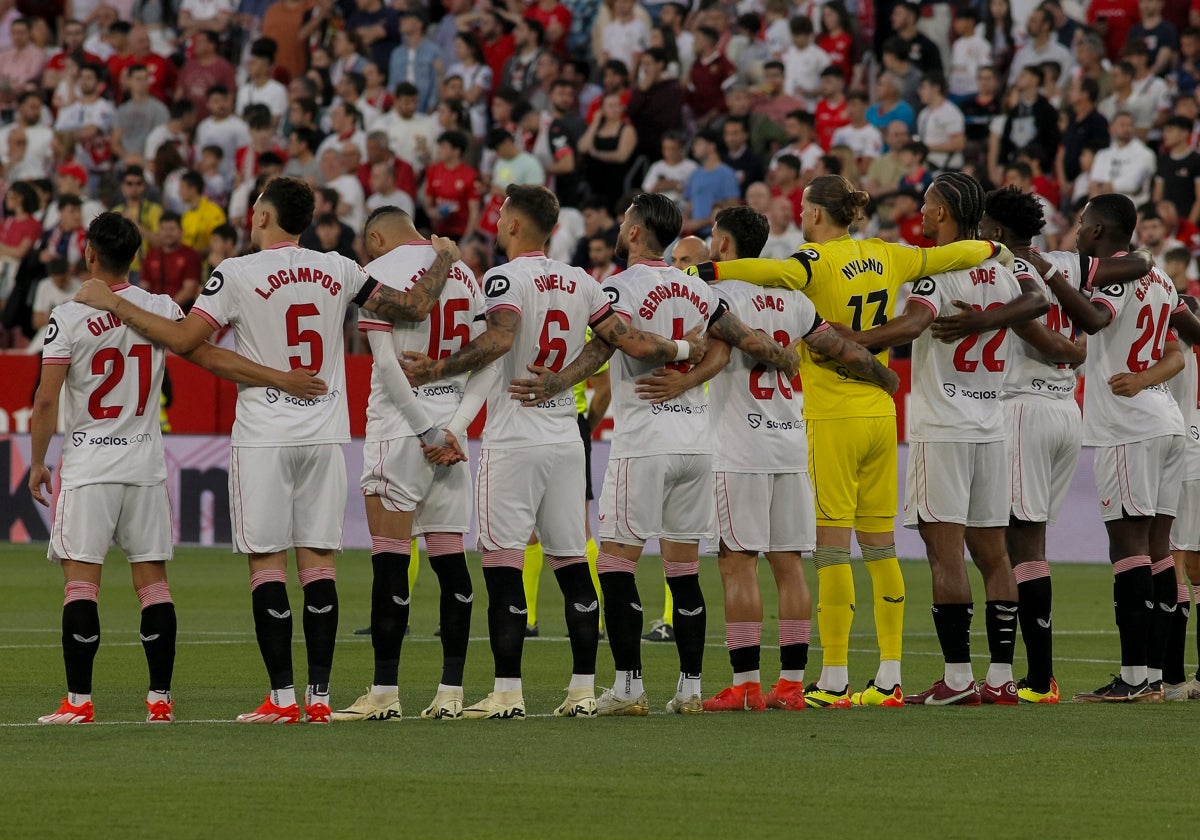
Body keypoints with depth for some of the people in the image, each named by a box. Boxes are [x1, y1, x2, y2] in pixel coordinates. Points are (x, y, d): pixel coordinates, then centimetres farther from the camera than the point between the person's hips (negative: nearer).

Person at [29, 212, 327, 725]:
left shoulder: (70, 318, -9)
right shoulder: (162, 310, 1)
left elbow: (46, 400, -9)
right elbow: (209, 357, -4)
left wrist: (37, 463, 1)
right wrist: (278, 378, -2)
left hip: (88, 467, -4)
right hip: (145, 464, 4)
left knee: (80, 581, -3)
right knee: (152, 579, 6)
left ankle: (79, 700, -8)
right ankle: (160, 698, 4)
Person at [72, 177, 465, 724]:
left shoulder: (239, 274, -7)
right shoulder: (338, 271, 5)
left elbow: (183, 339, -10)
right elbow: (414, 308, 6)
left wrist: (113, 304, 0)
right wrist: (444, 259, 25)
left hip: (264, 437, -4)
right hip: (325, 433, 4)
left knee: (267, 562, -1)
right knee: (318, 560, 5)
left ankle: (283, 697, -5)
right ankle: (320, 695, 2)